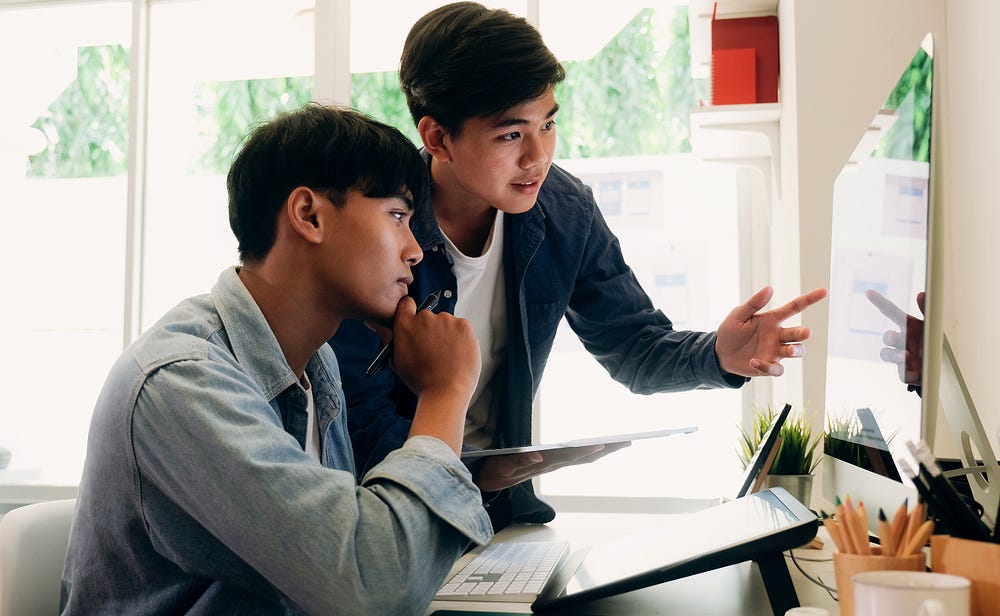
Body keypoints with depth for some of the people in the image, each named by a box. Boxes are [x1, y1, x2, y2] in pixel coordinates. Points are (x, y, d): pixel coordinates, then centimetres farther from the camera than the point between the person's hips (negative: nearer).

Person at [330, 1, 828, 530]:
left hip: (502, 504, 3)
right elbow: (359, 417, -17)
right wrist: (471, 471, -34)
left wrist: (717, 355, -17)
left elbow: (633, 348, 5)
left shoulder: (566, 212, -4)